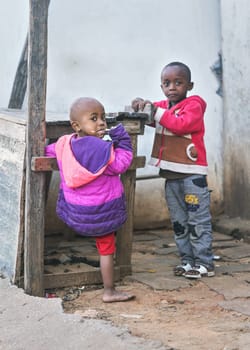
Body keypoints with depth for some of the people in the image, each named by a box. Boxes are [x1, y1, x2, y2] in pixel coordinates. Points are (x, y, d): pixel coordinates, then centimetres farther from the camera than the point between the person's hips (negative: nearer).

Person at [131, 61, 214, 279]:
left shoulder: (193, 105, -9)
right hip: (171, 174, 8)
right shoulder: (163, 106, 14)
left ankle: (204, 262, -2)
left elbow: (182, 124, -25)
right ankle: (187, 259, 20)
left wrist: (157, 111, -22)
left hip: (192, 173, -8)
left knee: (198, 220, -5)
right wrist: (142, 105, -8)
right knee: (179, 222, 12)